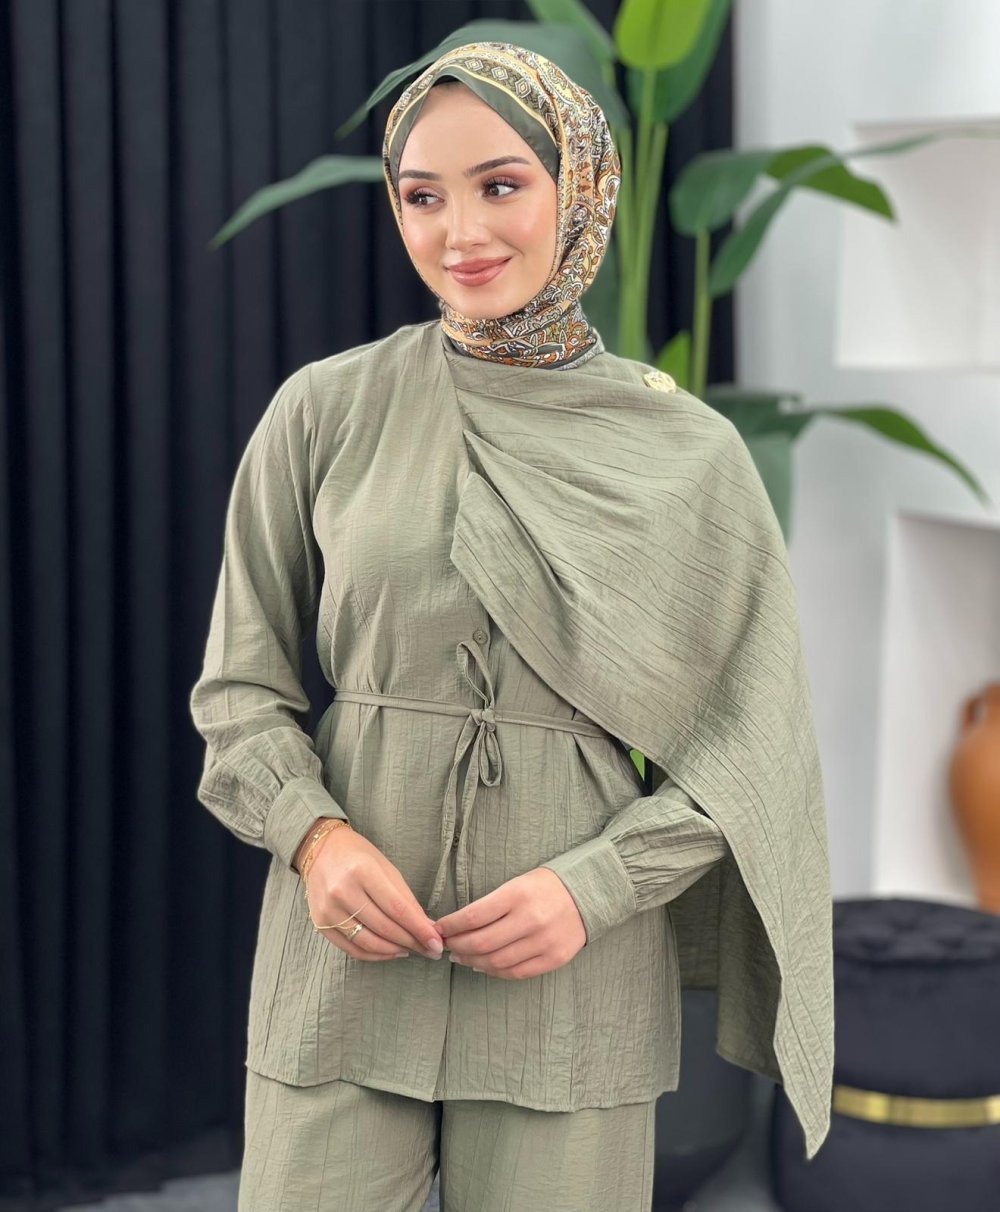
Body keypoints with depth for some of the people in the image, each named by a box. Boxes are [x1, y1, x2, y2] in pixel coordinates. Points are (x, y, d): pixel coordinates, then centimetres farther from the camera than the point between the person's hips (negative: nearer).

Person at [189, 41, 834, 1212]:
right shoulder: (326, 410, 1)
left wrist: (593, 887, -10)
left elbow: (741, 743, 4)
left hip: (576, 969, 0)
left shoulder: (690, 455, 0)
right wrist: (314, 833, -11)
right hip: (346, 944, 0)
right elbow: (240, 683, 7)